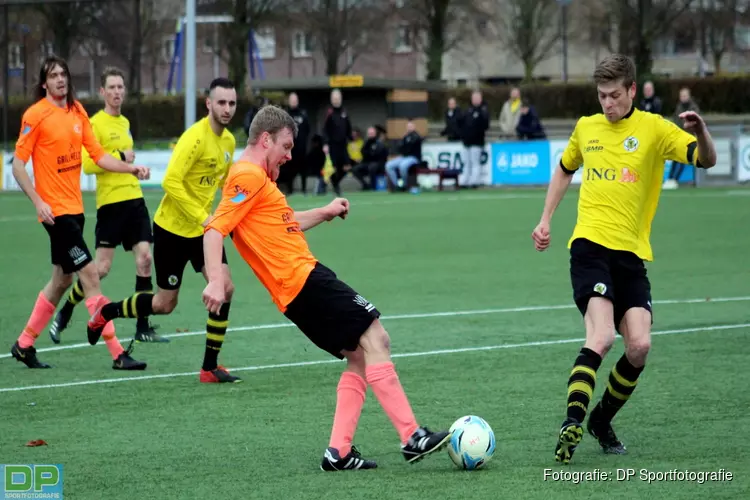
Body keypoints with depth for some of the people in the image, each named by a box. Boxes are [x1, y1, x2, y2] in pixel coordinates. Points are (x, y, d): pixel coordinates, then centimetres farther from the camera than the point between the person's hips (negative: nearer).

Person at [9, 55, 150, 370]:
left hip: (75, 208, 8)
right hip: (55, 210, -8)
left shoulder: (77, 111, 9)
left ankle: (24, 345, 27)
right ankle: (117, 353, -10)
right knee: (90, 275, -11)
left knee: (62, 280, 15)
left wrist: (132, 168, -2)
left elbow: (97, 155, 11)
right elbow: (18, 164, -10)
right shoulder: (36, 115, -11)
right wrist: (38, 202, -18)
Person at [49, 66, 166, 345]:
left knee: (144, 259, -4)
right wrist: (120, 157, -15)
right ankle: (63, 316, 14)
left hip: (134, 199, 7)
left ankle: (143, 328, 0)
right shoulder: (95, 124, -8)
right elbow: (87, 164, -18)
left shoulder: (125, 123, 17)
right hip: (111, 203, -7)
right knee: (101, 268, -6)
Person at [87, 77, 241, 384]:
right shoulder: (195, 138, -23)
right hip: (172, 229, -7)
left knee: (224, 287, -9)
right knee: (165, 304, 4)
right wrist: (202, 217, -29)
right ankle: (105, 313, 31)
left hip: (202, 230, 7)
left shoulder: (228, 141, 2)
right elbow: (171, 181, -28)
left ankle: (210, 367, 0)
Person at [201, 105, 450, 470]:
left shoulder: (257, 179, 22)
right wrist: (215, 282, -31)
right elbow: (214, 231, -20)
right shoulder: (248, 176, -9)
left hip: (298, 289, 11)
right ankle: (412, 439, -17)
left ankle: (339, 453, 4)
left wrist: (325, 213, 37)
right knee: (374, 339, -12)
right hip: (304, 279, -11)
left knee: (360, 356, 10)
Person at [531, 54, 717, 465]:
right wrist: (545, 220, 24)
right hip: (590, 245, -1)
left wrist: (700, 132, -28)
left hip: (632, 253, 1)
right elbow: (565, 170, 30)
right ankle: (572, 424, -25)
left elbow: (706, 160, -7)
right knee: (601, 337, -22)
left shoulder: (653, 129, 2)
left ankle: (602, 420, 17)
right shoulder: (586, 128, 10)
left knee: (639, 347, -7)